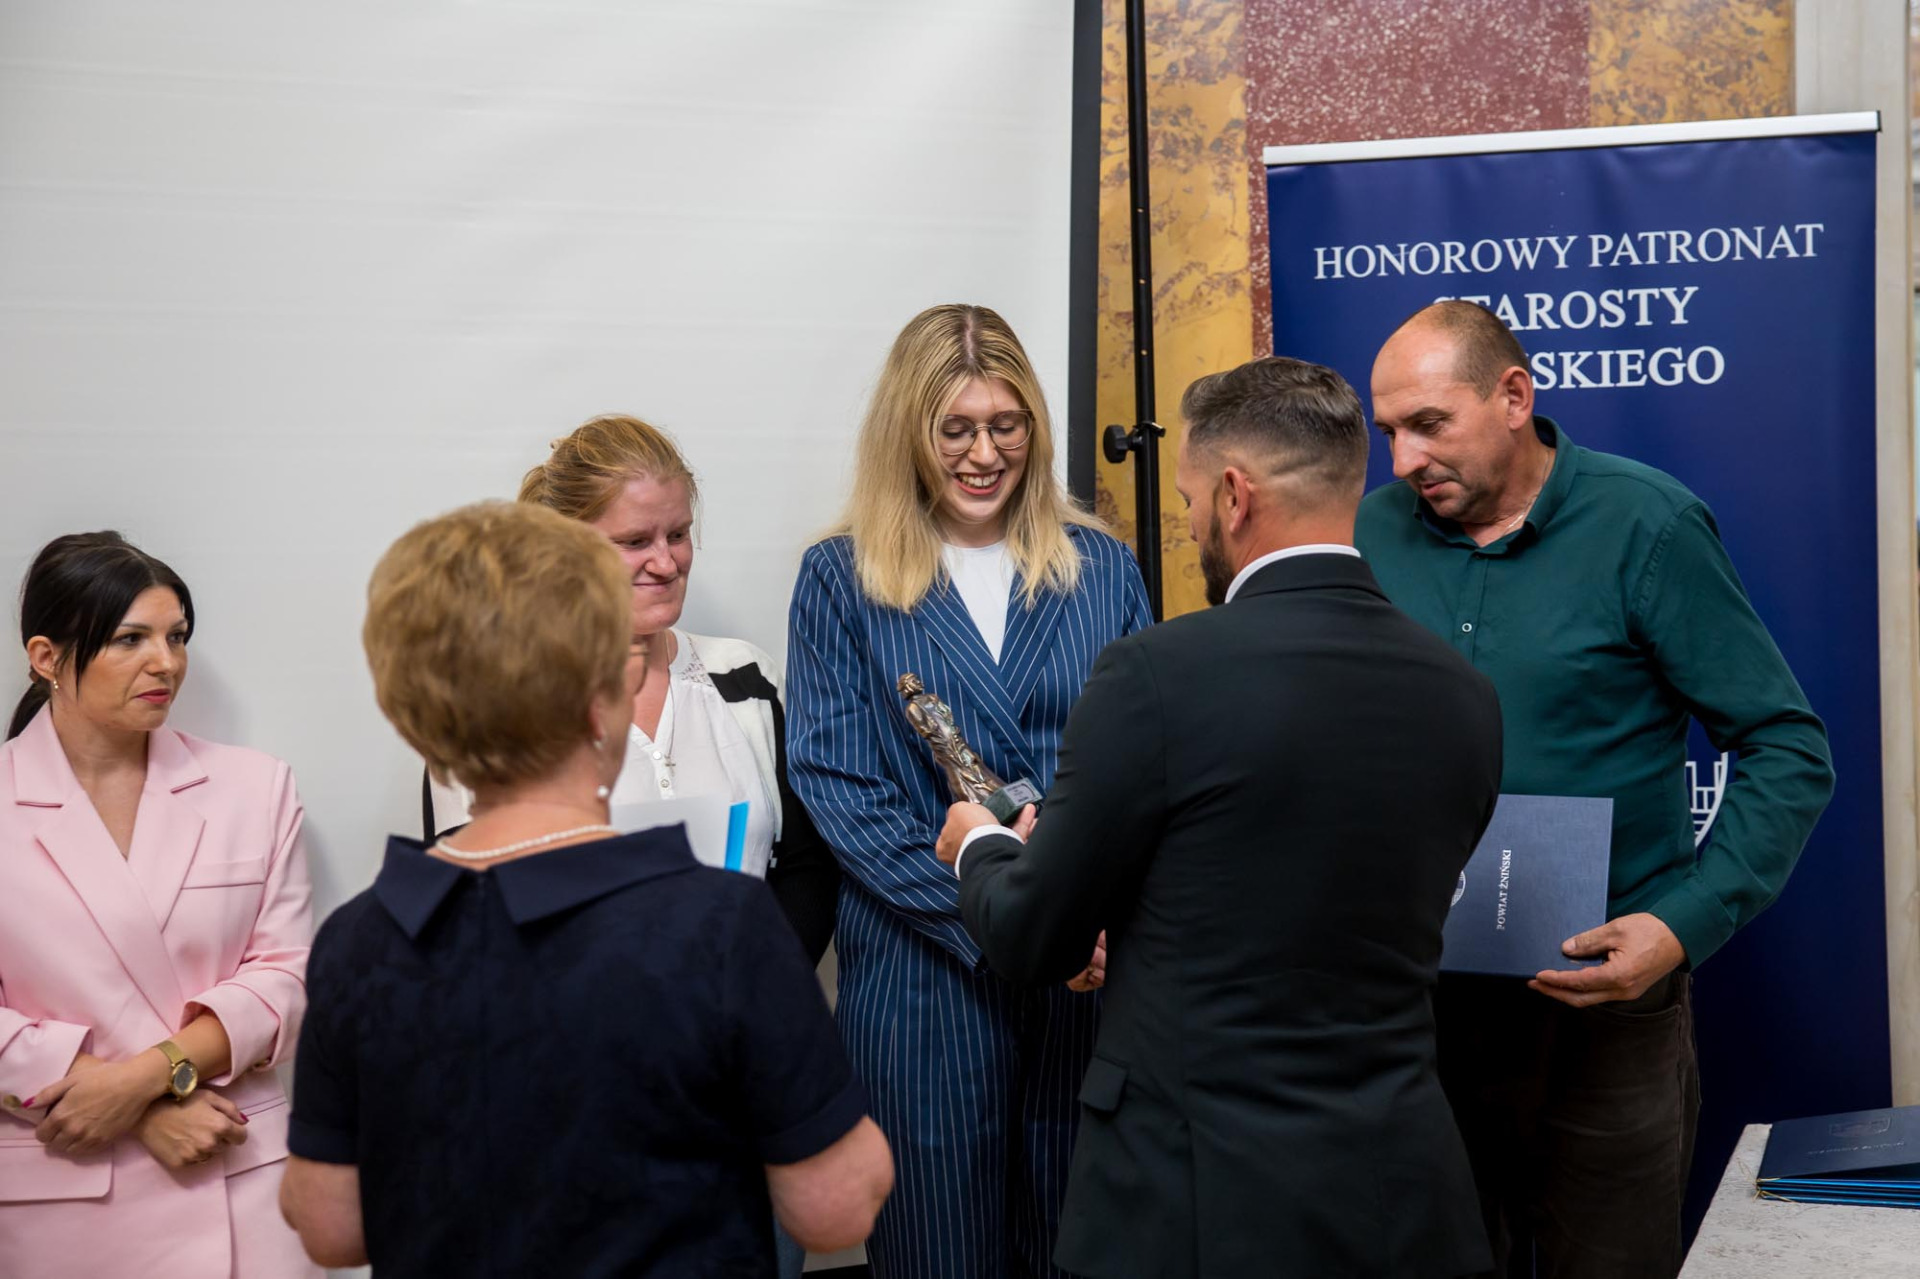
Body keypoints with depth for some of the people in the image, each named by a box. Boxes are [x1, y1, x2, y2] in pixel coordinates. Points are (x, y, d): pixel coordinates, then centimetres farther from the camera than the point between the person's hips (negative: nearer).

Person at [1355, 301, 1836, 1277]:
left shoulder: (1645, 526, -9)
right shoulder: (1377, 528, 1)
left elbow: (1788, 754, -8)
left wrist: (1686, 923, -18)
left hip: (1602, 998, -3)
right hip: (1414, 987, 3)